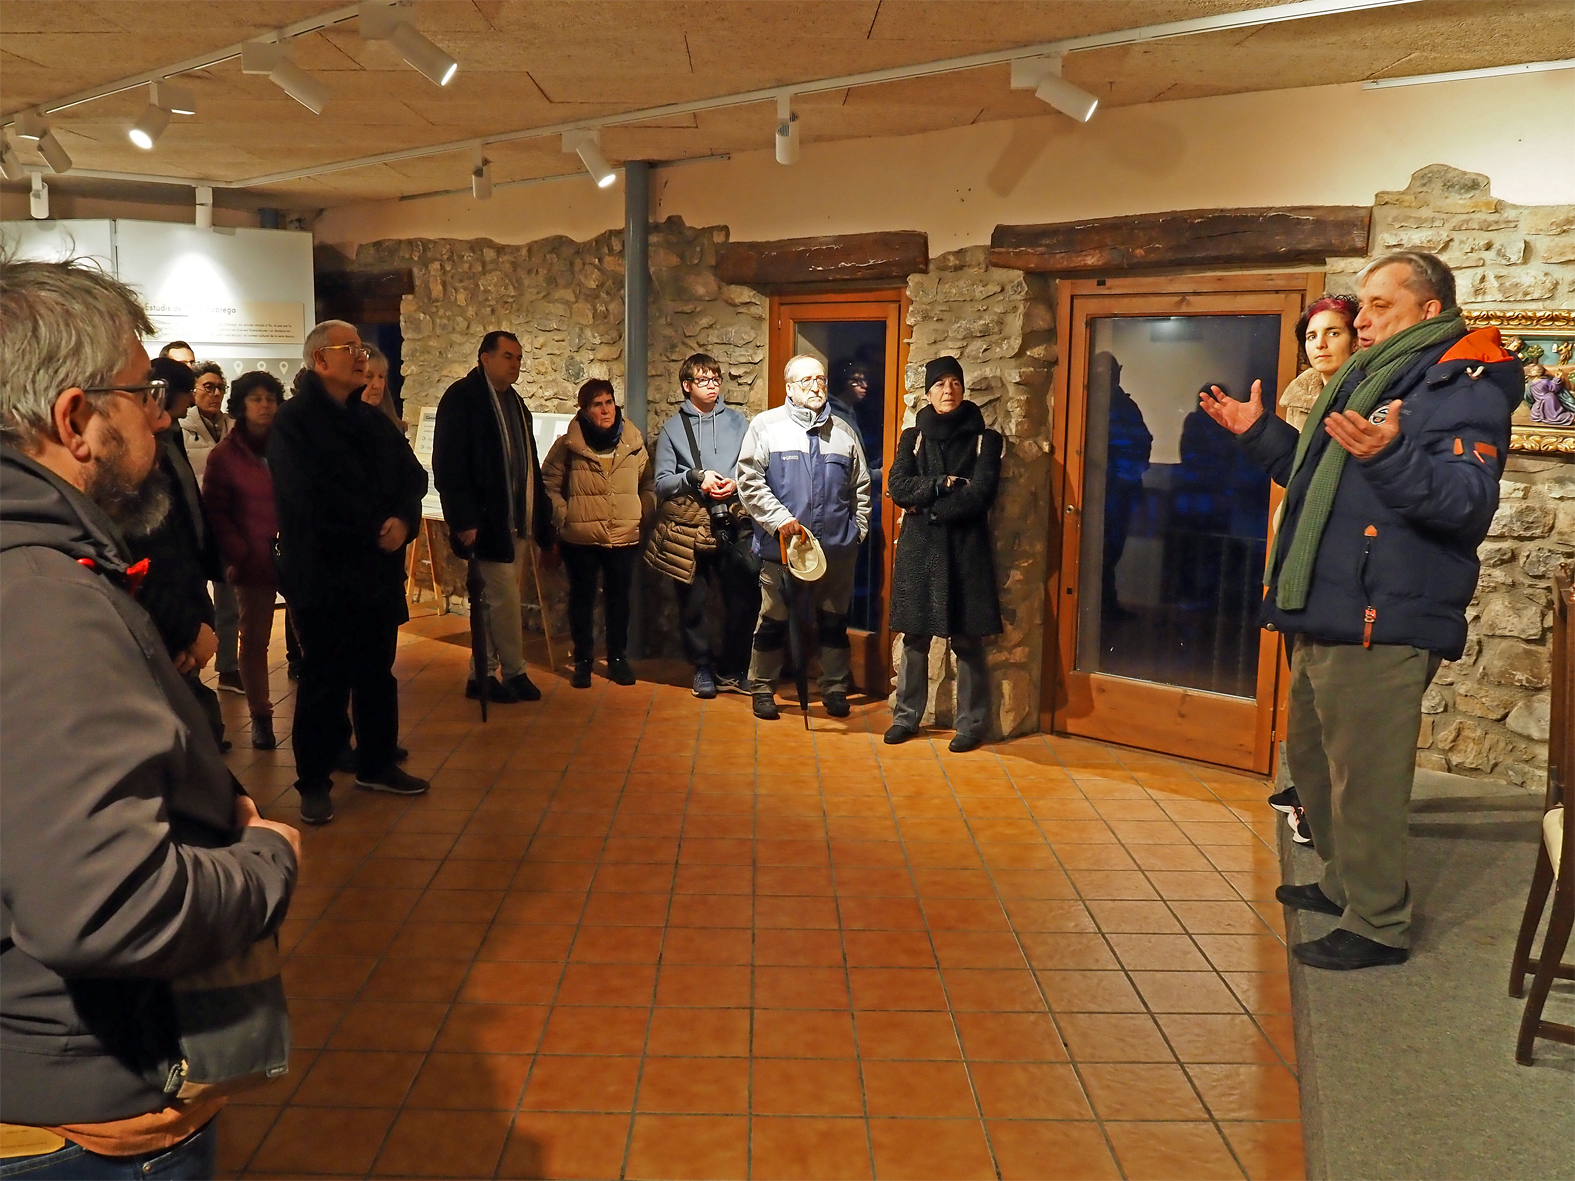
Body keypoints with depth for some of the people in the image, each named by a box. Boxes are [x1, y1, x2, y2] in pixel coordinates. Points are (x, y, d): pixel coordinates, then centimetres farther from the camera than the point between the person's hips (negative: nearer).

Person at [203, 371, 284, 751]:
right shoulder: (226, 455, 4)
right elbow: (215, 511, 4)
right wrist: (240, 553, -7)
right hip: (253, 561, 0)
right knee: (254, 639, 7)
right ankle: (260, 716, 16)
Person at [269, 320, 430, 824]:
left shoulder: (375, 422, 15)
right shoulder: (293, 422, -8)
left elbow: (413, 476, 7)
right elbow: (310, 501, -19)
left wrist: (403, 520, -13)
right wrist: (375, 531, -13)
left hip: (379, 573, 6)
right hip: (323, 575, -6)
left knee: (378, 673, 14)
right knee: (324, 679, 2)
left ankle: (377, 764, 28)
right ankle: (313, 782, 13)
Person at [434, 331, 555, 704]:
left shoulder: (514, 402, 16)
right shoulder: (462, 397, -8)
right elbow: (449, 464, -14)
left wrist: (540, 516, 11)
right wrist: (464, 520, -19)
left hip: (518, 521, 8)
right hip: (489, 522, -8)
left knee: (496, 602, 11)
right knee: (506, 599, -4)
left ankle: (483, 676, 19)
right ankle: (514, 673, 10)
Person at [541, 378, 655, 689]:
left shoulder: (634, 442, 1)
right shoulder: (568, 445, -5)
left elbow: (649, 483, 10)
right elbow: (548, 484, 0)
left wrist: (644, 516, 2)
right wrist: (563, 517, -6)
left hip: (625, 537, 2)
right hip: (580, 538, -2)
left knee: (619, 599, 12)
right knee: (582, 599, 9)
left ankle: (618, 658, 26)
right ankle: (582, 660, 21)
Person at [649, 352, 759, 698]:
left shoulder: (737, 422, 10)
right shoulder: (673, 428, 7)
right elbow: (662, 482, 2)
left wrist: (736, 483, -11)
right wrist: (696, 478, -12)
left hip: (733, 526, 1)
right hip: (689, 529, -1)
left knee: (743, 599, -2)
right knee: (693, 602, 5)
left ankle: (731, 669, 15)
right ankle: (702, 668, 21)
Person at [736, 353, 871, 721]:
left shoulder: (843, 432, 13)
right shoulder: (767, 425, 1)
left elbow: (860, 488, 18)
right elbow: (749, 480, -6)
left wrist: (858, 530, 9)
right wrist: (779, 519, -14)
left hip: (836, 548, 3)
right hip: (782, 546, -3)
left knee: (834, 621, 10)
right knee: (774, 621, 5)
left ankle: (835, 688, 23)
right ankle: (762, 688, 18)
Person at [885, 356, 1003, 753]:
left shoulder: (985, 439, 3)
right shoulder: (913, 437, 11)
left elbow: (979, 495, -9)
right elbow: (897, 486, -3)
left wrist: (927, 507, -9)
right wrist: (943, 485, -13)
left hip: (965, 549, -2)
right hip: (918, 549, 2)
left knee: (967, 640, -1)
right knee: (914, 637, 5)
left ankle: (972, 723, 8)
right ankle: (906, 716, 15)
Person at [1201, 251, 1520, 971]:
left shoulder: (1464, 384, -11)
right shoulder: (1371, 378, 20)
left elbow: (1469, 501, -25)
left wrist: (1389, 455, -40)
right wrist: (1259, 433, 21)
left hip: (1383, 625, -10)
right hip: (1324, 617, 10)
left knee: (1365, 776, -3)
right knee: (1311, 757, 21)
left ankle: (1378, 924, 11)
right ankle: (1344, 884, 38)